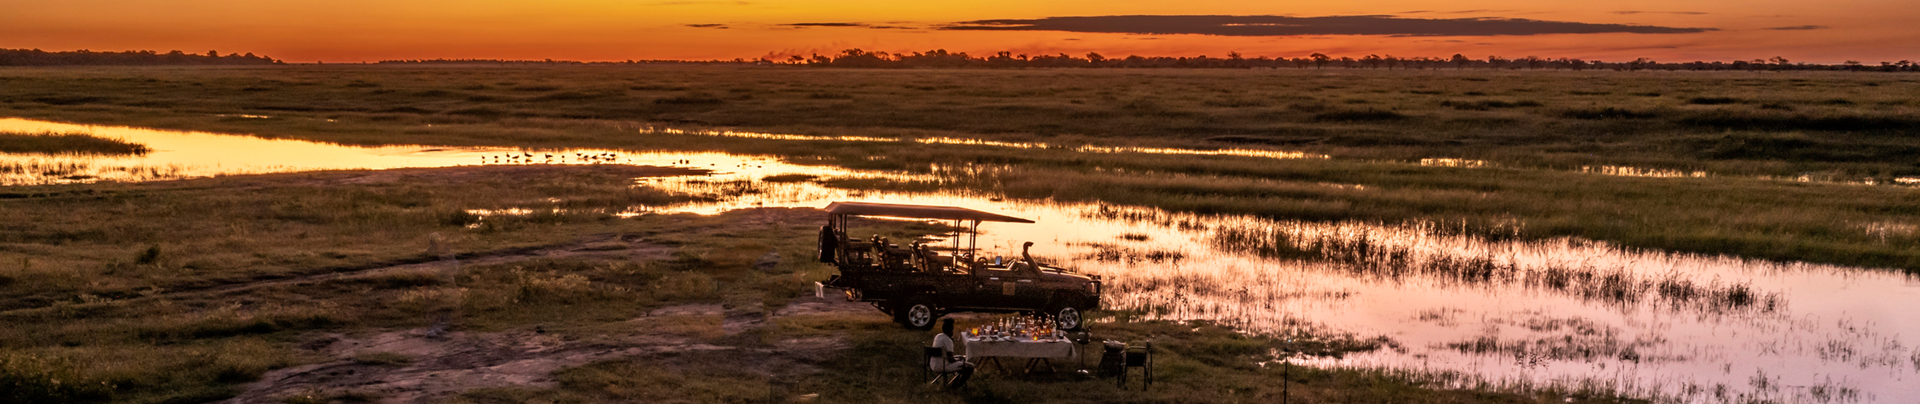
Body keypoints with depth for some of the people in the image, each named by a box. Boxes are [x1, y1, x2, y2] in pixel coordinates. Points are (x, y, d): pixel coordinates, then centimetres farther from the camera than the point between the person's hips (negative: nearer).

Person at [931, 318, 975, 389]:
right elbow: (951, 359, -20)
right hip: (942, 366, -10)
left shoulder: (937, 336, 9)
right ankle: (956, 385, 5)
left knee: (962, 358, 27)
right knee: (970, 366, -11)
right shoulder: (947, 340, -19)